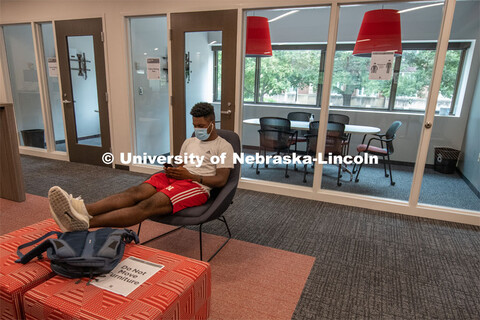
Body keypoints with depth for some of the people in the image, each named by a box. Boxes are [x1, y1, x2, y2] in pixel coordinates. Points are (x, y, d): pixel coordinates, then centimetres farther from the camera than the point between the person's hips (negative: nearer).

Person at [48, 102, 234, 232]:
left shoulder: (224, 147, 5)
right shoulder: (190, 141, 26)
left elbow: (221, 180, -5)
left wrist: (190, 175, -13)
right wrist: (171, 169, 1)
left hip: (197, 185, -7)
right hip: (174, 177, 7)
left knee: (148, 205, -31)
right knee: (136, 192, -25)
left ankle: (85, 223, -49)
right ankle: (83, 210, -47)